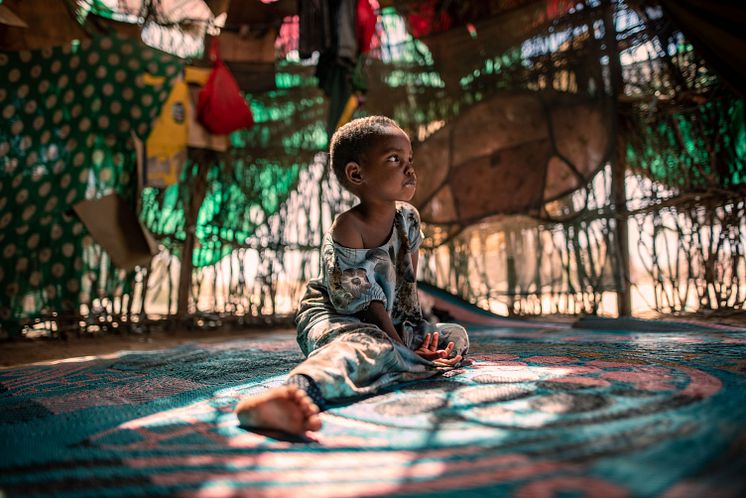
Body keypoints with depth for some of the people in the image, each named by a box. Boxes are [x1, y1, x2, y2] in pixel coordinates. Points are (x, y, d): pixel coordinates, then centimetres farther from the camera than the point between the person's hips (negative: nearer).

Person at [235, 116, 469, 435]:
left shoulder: (408, 218, 1)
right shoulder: (347, 230, -22)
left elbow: (409, 284, 8)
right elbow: (366, 302, -21)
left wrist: (415, 330, -1)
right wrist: (405, 346, -22)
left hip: (391, 324, 9)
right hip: (332, 317, -9)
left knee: (456, 336, 11)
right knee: (366, 346, -44)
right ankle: (299, 391, -71)